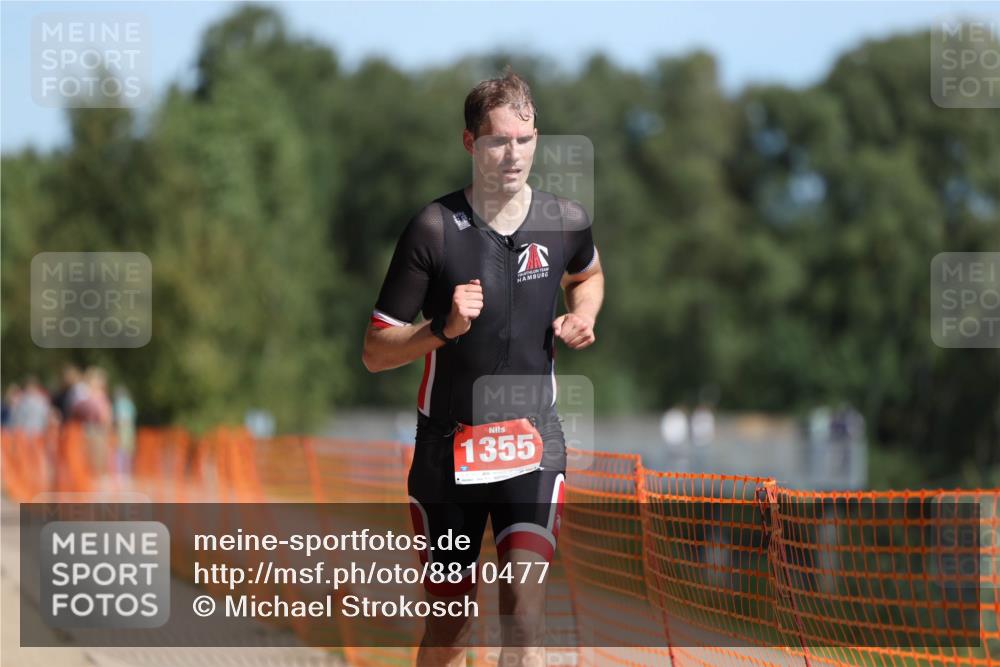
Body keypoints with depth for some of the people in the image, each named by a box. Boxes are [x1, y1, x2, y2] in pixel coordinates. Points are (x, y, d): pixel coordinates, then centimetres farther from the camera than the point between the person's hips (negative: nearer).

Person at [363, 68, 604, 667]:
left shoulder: (566, 221, -1)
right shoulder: (434, 229, -9)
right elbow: (375, 352, -6)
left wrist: (582, 318, 3)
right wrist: (444, 329, -24)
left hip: (534, 443, 1)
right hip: (448, 450, -1)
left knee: (525, 605, -18)